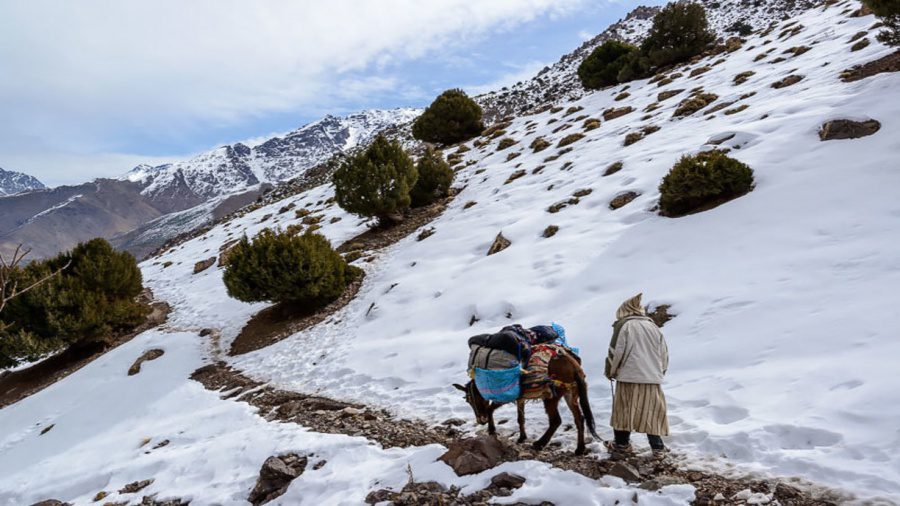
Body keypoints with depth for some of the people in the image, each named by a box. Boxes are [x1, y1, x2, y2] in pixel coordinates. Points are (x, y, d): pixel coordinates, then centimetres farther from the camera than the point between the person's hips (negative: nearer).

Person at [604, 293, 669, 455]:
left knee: (624, 410, 6)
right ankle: (657, 446, 10)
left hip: (629, 377, -4)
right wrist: (660, 372, 29)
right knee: (652, 412, 10)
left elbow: (616, 351, -5)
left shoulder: (623, 325, -2)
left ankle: (622, 443, 13)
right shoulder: (653, 326, 13)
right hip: (653, 378, 4)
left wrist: (610, 371, 8)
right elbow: (664, 352, 16)